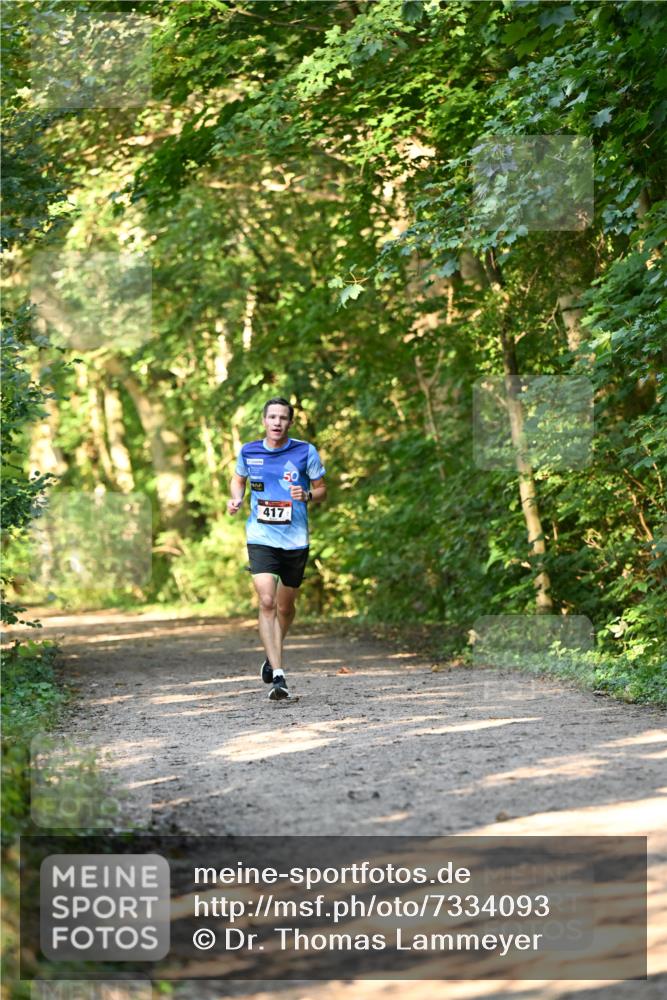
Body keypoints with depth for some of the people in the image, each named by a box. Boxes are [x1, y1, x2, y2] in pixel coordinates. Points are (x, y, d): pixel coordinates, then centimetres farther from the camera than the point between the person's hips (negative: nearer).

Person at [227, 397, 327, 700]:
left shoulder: (306, 452, -4)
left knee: (285, 606, 13)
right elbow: (238, 478, 20)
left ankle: (272, 655, 42)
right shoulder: (248, 452, 1)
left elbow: (321, 490, 5)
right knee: (267, 602, -16)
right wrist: (236, 499, 0)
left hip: (295, 540, 0)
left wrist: (306, 496, -17)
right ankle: (278, 676, -18)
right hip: (261, 538, 0)